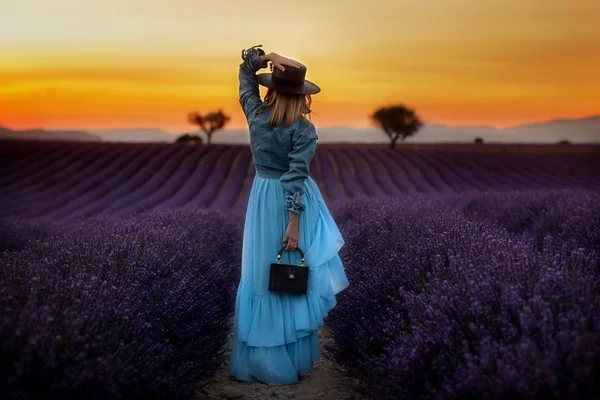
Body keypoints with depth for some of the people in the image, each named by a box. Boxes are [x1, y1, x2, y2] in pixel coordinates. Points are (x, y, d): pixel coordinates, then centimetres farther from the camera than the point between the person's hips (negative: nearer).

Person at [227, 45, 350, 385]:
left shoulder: (255, 114, -3)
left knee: (260, 274, 12)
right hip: (294, 203, -4)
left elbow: (245, 70, 9)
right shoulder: (303, 129, -16)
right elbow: (297, 176, -22)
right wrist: (294, 223, -21)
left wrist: (268, 57, -9)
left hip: (263, 197, 5)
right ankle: (289, 360, 13)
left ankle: (256, 358, 19)